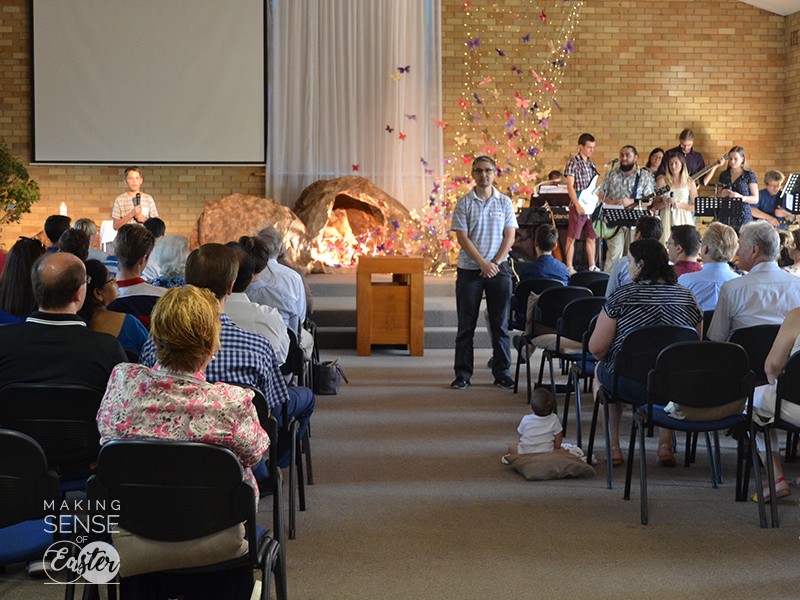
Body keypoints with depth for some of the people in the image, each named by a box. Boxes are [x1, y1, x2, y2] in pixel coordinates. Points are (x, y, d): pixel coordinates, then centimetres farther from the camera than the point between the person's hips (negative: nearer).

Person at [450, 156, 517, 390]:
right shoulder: (464, 203, 1)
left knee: (500, 324, 4)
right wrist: (483, 262, -13)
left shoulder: (504, 202, 6)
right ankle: (462, 374, 8)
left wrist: (495, 263, -9)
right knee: (466, 325, 2)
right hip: (469, 269, -1)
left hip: (498, 268, 1)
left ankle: (502, 372, 12)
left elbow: (510, 236, 2)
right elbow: (462, 237, -5)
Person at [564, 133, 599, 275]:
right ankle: (569, 267, 1)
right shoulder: (573, 163, -7)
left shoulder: (591, 164, 13)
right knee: (572, 237, -2)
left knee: (591, 237, 9)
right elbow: (570, 186, -13)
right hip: (578, 206, -7)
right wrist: (578, 205, -19)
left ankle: (592, 266, 15)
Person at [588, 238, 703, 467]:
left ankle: (613, 446, 28)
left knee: (600, 370, 31)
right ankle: (666, 444, 30)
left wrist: (607, 359, 11)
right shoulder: (687, 297, 0)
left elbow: (596, 348, -11)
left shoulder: (621, 297, -11)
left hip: (627, 385, -3)